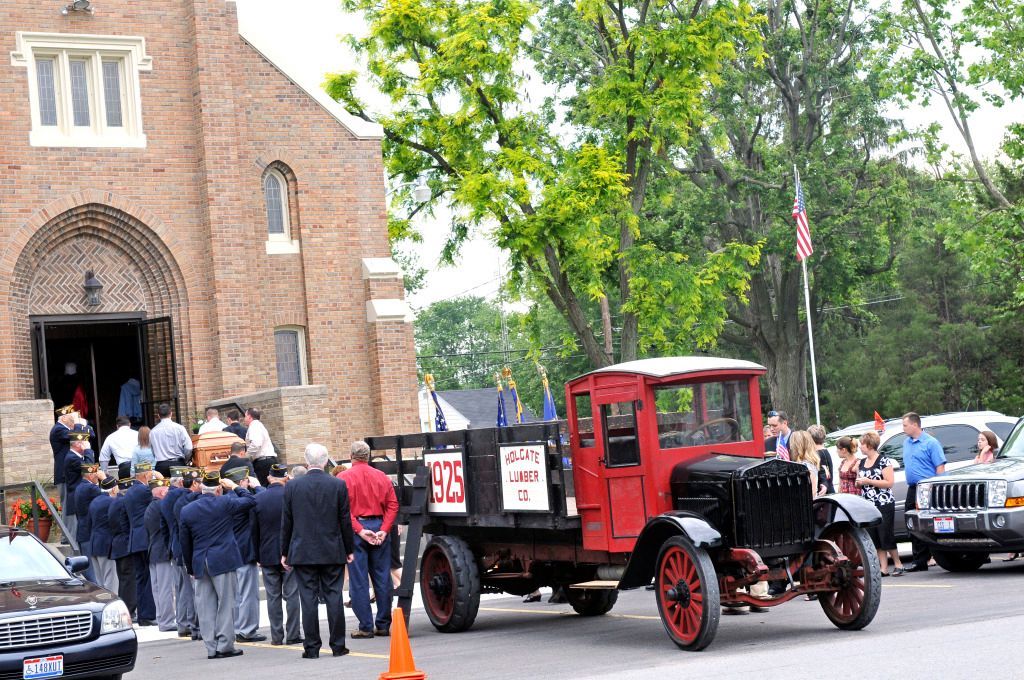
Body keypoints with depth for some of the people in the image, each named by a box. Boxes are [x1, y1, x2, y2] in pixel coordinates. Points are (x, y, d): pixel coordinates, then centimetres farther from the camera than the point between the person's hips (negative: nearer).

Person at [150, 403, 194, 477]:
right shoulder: (179, 428, -3)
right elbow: (189, 448, -7)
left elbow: (152, 451, 3)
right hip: (178, 464, -1)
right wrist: (184, 461, 10)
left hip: (161, 466, 1)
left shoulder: (153, 432, 2)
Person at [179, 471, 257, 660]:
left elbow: (185, 543, 10)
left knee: (206, 606, 7)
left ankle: (211, 647, 8)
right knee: (225, 603, 1)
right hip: (223, 560, -4)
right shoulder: (225, 503, -7)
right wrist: (234, 487, 15)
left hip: (199, 563, 4)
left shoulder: (187, 510, 6)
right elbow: (250, 501, 4)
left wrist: (190, 568, 17)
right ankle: (225, 645, -1)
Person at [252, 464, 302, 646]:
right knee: (292, 595, 3)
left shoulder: (258, 499, 0)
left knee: (273, 597, 6)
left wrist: (258, 556, 12)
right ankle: (292, 635, 2)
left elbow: (254, 530, 4)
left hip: (267, 555, 2)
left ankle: (276, 636, 6)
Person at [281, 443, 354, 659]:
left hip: (303, 552, 0)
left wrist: (285, 552, 10)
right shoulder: (338, 485, -4)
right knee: (334, 596, 5)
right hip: (332, 552, 0)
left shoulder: (292, 486, -3)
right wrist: (349, 549, 10)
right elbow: (345, 520, 0)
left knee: (308, 598, 2)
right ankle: (338, 645, 6)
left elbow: (286, 522, 2)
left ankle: (311, 647, 2)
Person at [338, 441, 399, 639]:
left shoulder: (344, 477, -3)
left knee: (359, 581, 1)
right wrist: (384, 530, -5)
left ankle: (366, 627, 1)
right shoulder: (382, 477, 7)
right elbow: (392, 505, 0)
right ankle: (384, 625, 11)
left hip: (356, 529, -3)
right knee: (382, 578, 8)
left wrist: (359, 531, -13)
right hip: (379, 527, 3)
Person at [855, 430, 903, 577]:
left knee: (886, 537, -6)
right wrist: (858, 483, 2)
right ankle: (884, 568, 5)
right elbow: (858, 483, 26)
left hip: (884, 505, -6)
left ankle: (898, 564, 8)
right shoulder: (861, 463, 14)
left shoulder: (883, 461, -7)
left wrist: (868, 481, -17)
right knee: (875, 539, 2)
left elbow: (889, 483, -13)